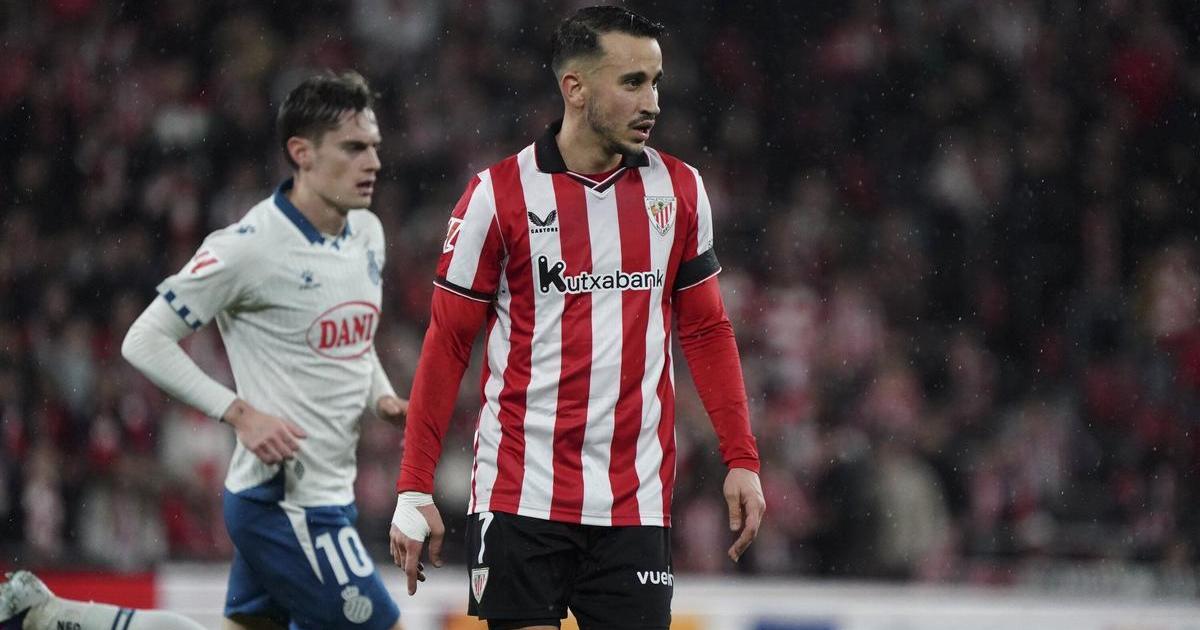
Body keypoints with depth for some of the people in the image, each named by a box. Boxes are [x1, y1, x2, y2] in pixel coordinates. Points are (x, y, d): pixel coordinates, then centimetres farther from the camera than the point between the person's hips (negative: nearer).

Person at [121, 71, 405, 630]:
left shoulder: (368, 233, 9)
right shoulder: (250, 248, -16)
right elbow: (145, 342, -12)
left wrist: (382, 396, 5)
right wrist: (240, 413, -19)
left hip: (329, 494, 9)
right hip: (286, 498, -9)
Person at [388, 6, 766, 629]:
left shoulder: (679, 190, 6)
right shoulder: (499, 194, -4)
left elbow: (707, 331, 14)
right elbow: (447, 345, 0)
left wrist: (741, 460, 6)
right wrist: (414, 490, -4)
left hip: (636, 501, 3)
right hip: (519, 499, -3)